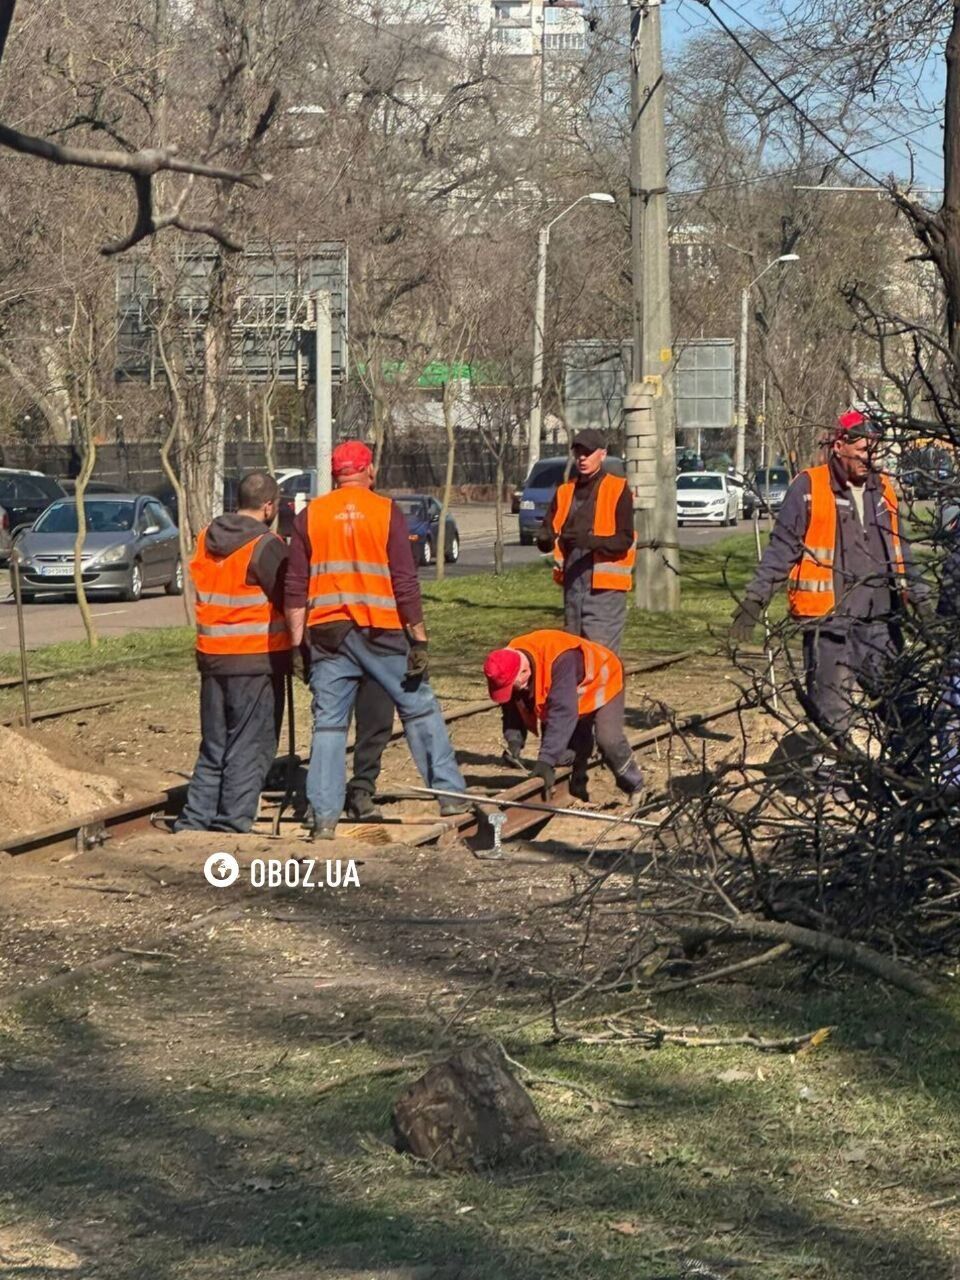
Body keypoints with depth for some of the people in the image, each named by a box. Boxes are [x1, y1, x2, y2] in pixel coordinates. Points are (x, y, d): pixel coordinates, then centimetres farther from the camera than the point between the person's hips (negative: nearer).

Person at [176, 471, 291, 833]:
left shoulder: (205, 540, 8)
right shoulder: (266, 546, -13)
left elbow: (202, 591, 13)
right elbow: (290, 600, -10)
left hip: (212, 657, 7)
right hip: (257, 660, -6)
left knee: (213, 749, 15)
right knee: (250, 751, 1)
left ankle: (193, 823, 13)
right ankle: (232, 825, -1)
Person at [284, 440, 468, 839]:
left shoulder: (310, 516, 5)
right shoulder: (387, 512, -1)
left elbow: (295, 586, 3)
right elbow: (406, 583, -5)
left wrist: (297, 641, 8)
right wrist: (419, 639, -3)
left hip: (327, 633, 2)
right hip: (381, 630, -2)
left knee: (328, 723, 6)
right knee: (419, 709, 11)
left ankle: (324, 816, 1)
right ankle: (450, 794, 13)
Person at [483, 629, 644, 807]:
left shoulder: (560, 661, -47)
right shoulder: (510, 663, -23)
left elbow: (563, 713, -50)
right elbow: (513, 708, -13)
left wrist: (546, 760, -53)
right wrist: (514, 742, -31)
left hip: (601, 681, -7)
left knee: (608, 739, -18)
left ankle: (635, 786, 3)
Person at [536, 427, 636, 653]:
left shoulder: (618, 489, -3)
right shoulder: (565, 491, 13)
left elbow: (625, 539, -10)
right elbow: (548, 532, 7)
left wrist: (590, 541, -27)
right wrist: (546, 539, -18)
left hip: (604, 586, -6)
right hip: (572, 583, 6)